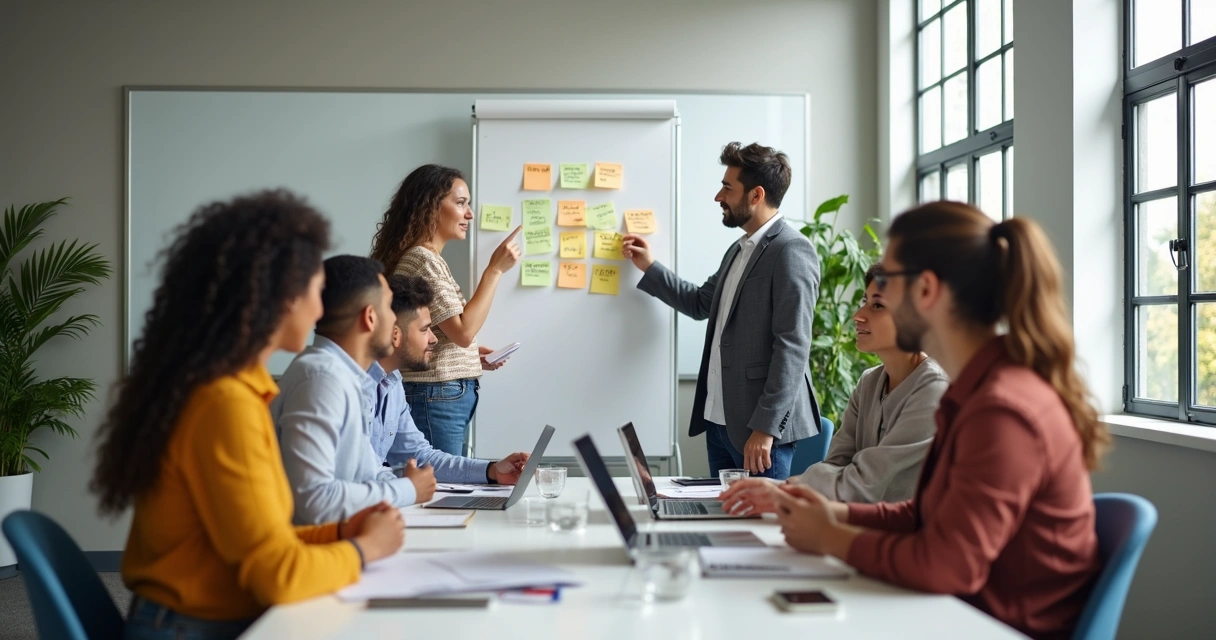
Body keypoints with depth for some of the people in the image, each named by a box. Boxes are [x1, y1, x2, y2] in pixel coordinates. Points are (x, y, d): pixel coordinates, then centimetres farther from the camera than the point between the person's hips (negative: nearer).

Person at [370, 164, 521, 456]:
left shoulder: (427, 258, 16)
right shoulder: (420, 259, -15)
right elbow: (463, 331, -19)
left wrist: (472, 355, 10)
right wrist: (495, 269, -16)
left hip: (447, 397, 10)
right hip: (436, 398, -10)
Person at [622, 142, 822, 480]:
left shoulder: (792, 252, -13)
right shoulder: (739, 250, 17)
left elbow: (792, 347, -19)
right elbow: (700, 303, 29)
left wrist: (765, 428, -22)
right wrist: (649, 267, 24)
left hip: (760, 426, -9)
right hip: (718, 420, 9)